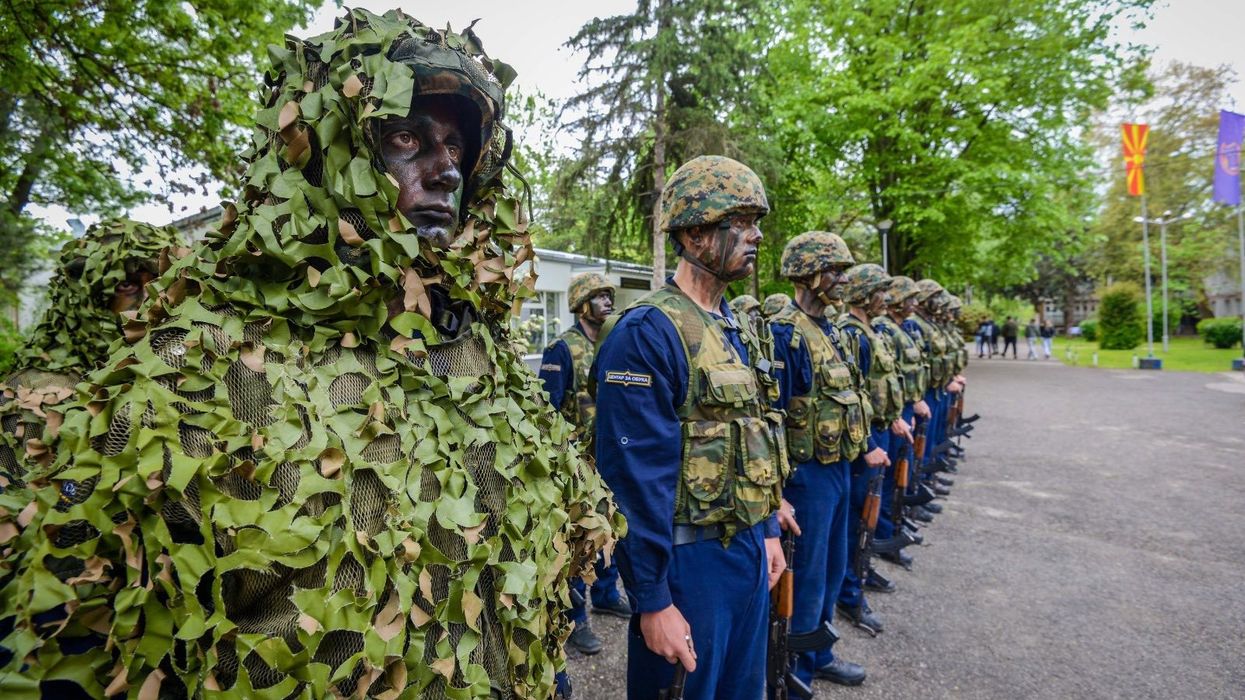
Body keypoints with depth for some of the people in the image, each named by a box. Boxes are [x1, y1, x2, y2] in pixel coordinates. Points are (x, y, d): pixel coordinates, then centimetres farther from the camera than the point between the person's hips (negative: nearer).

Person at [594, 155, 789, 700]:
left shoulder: (736, 328, 9)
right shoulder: (647, 332, -20)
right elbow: (636, 477, -22)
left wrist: (767, 529, 16)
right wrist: (653, 600, -19)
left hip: (748, 549, 8)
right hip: (688, 558, -8)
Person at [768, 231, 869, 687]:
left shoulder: (831, 330, 10)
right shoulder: (783, 334, -19)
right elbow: (770, 415, -21)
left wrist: (863, 448, 19)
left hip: (839, 468, 9)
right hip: (808, 474, -9)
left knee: (832, 570, 21)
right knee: (805, 579, 4)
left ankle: (818, 655, 40)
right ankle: (793, 675, 22)